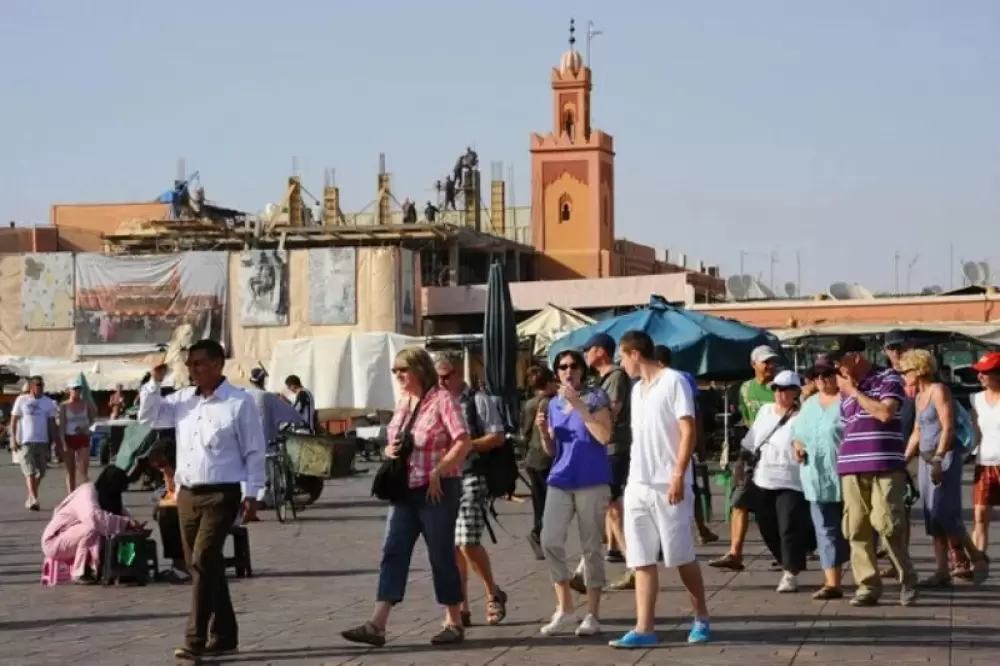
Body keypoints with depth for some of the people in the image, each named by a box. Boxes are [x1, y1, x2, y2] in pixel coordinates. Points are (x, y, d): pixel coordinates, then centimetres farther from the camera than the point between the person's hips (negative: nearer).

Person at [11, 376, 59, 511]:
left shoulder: (48, 402, 8)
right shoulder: (22, 400, 0)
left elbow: (52, 423, 12)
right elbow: (13, 421, 0)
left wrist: (55, 440, 6)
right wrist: (13, 439, -8)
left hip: (42, 441, 4)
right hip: (25, 441, -4)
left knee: (40, 472, 7)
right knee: (30, 472, -11)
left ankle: (30, 498, 24)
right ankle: (33, 499, -20)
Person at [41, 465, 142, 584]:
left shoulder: (105, 496, 1)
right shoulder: (87, 493, -24)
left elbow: (120, 513, 2)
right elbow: (94, 518, -41)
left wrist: (133, 526, -19)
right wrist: (126, 523, -38)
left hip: (71, 542, 8)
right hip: (54, 542, -8)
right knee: (93, 528, -31)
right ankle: (79, 573, -21)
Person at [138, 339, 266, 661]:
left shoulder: (239, 402, -6)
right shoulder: (183, 399, 10)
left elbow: (254, 452, -5)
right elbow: (148, 415, 15)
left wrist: (252, 494, -9)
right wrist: (155, 381, 2)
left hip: (221, 494, -7)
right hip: (187, 494, 7)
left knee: (203, 563, -15)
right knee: (201, 567, 11)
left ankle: (196, 640, -14)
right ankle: (223, 636, 22)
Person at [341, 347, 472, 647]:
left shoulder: (442, 400, -9)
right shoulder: (403, 403, 13)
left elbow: (463, 442, -17)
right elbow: (394, 442, 23)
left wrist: (438, 473, -20)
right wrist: (390, 451, 0)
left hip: (436, 490, -7)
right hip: (405, 490, 7)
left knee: (442, 556, 1)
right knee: (393, 553, -1)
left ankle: (455, 624, 13)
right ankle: (377, 625, -6)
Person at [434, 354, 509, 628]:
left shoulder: (477, 400, -2)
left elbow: (497, 437, -6)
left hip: (471, 479, -6)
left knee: (468, 543, -13)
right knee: (452, 547, 7)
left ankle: (493, 594, 8)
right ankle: (461, 609, 13)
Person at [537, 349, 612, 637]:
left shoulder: (596, 397, -3)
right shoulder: (554, 404, 12)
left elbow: (604, 436, -17)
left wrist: (578, 404, -18)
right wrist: (543, 431, -4)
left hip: (592, 482, -5)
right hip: (560, 481, 5)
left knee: (591, 547, 0)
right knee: (550, 541, -4)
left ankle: (592, 615, 7)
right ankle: (564, 608, 10)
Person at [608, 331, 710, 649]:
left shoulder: (673, 381, -7)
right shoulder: (637, 390, 17)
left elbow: (688, 430, -13)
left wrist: (678, 475, -20)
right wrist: (633, 476, 18)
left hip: (668, 485, -8)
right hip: (637, 485, 8)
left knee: (682, 557, 2)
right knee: (641, 560, 2)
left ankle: (701, 618, 18)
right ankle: (644, 628, 0)